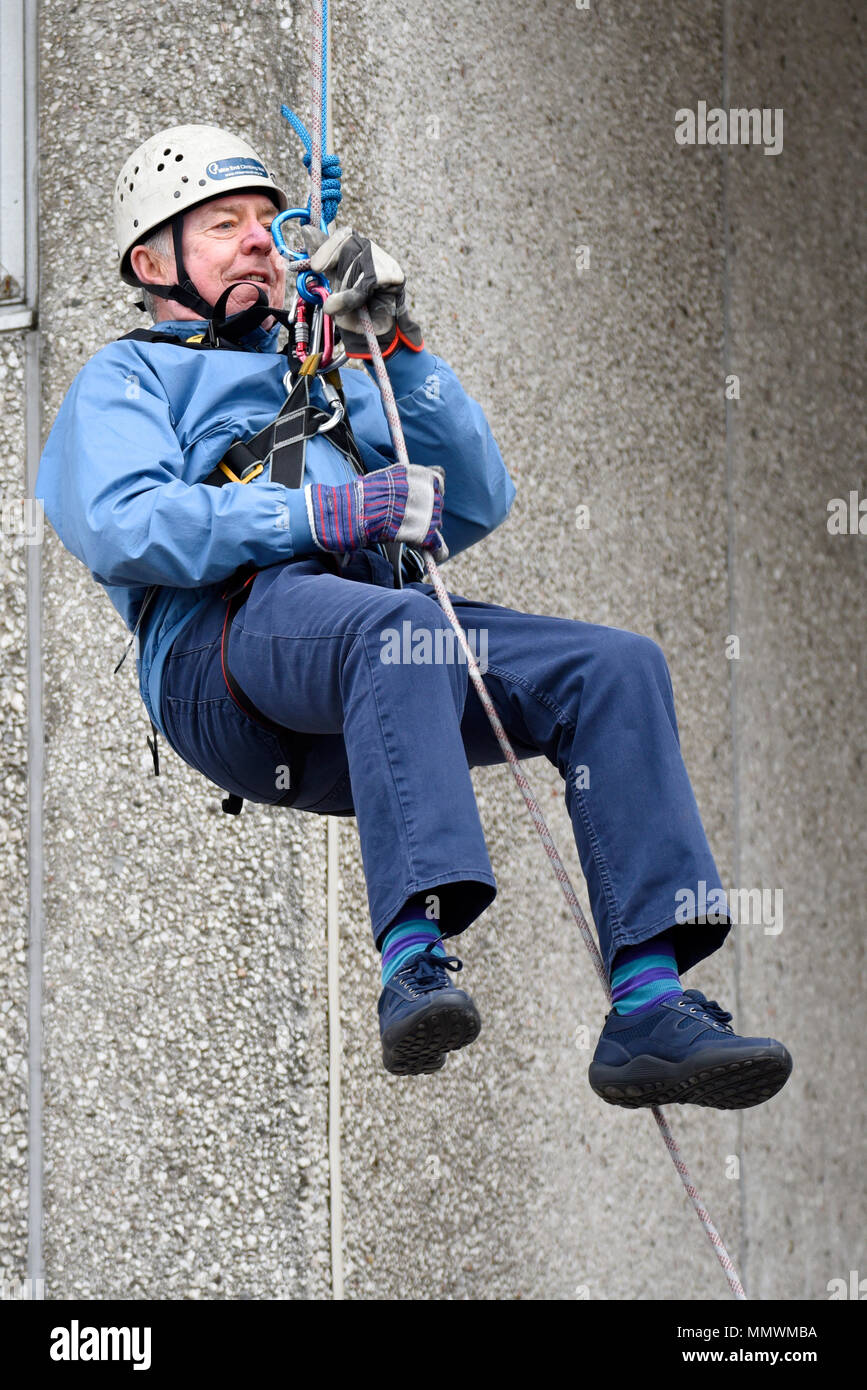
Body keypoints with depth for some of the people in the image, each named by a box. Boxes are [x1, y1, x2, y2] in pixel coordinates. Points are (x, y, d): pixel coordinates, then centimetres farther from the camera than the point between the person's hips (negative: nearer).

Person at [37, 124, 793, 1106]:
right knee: (395, 626, -39)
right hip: (228, 631, -6)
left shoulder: (330, 384, 39)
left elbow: (476, 505, 25)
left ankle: (649, 1007, -32)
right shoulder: (125, 379, 21)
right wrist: (327, 515, -11)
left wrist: (395, 344, 13)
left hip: (391, 624, 6)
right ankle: (413, 965, -55)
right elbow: (125, 528, -2)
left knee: (615, 668, -19)